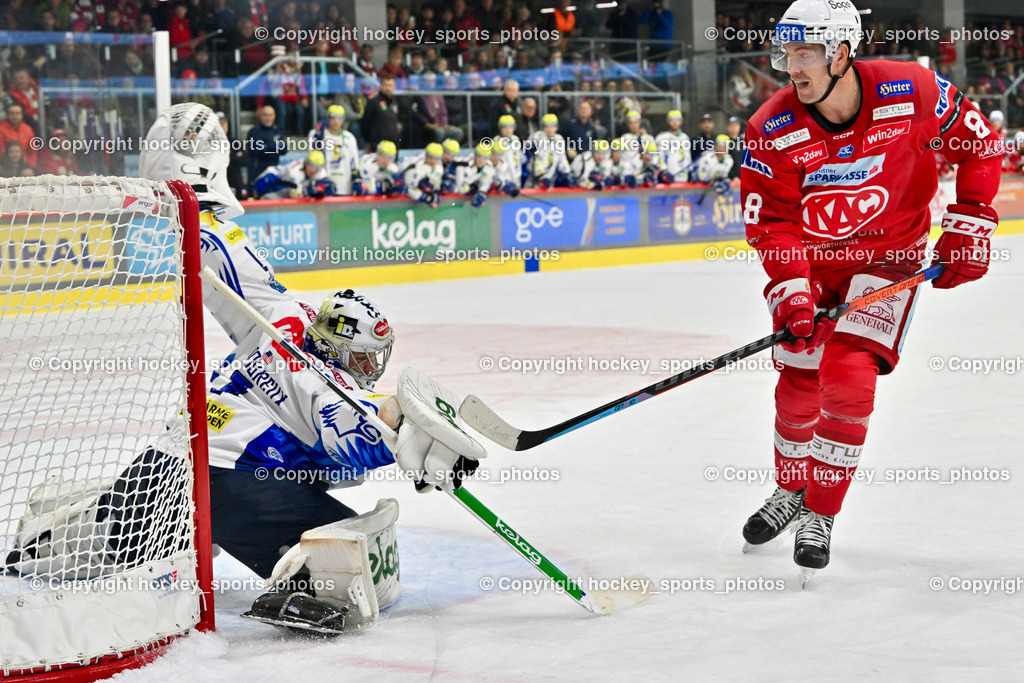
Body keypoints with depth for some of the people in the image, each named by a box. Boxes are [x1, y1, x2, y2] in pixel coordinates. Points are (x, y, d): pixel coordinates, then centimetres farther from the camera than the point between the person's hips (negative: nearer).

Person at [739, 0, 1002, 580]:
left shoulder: (912, 91, -22)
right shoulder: (772, 130, -18)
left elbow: (979, 146, -6)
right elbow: (770, 221, -12)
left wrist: (969, 230, -7)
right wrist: (791, 292, -25)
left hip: (889, 256, -2)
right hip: (812, 262, 2)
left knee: (848, 375, -17)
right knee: (799, 387, 6)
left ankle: (822, 515, 0)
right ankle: (791, 490, 36)